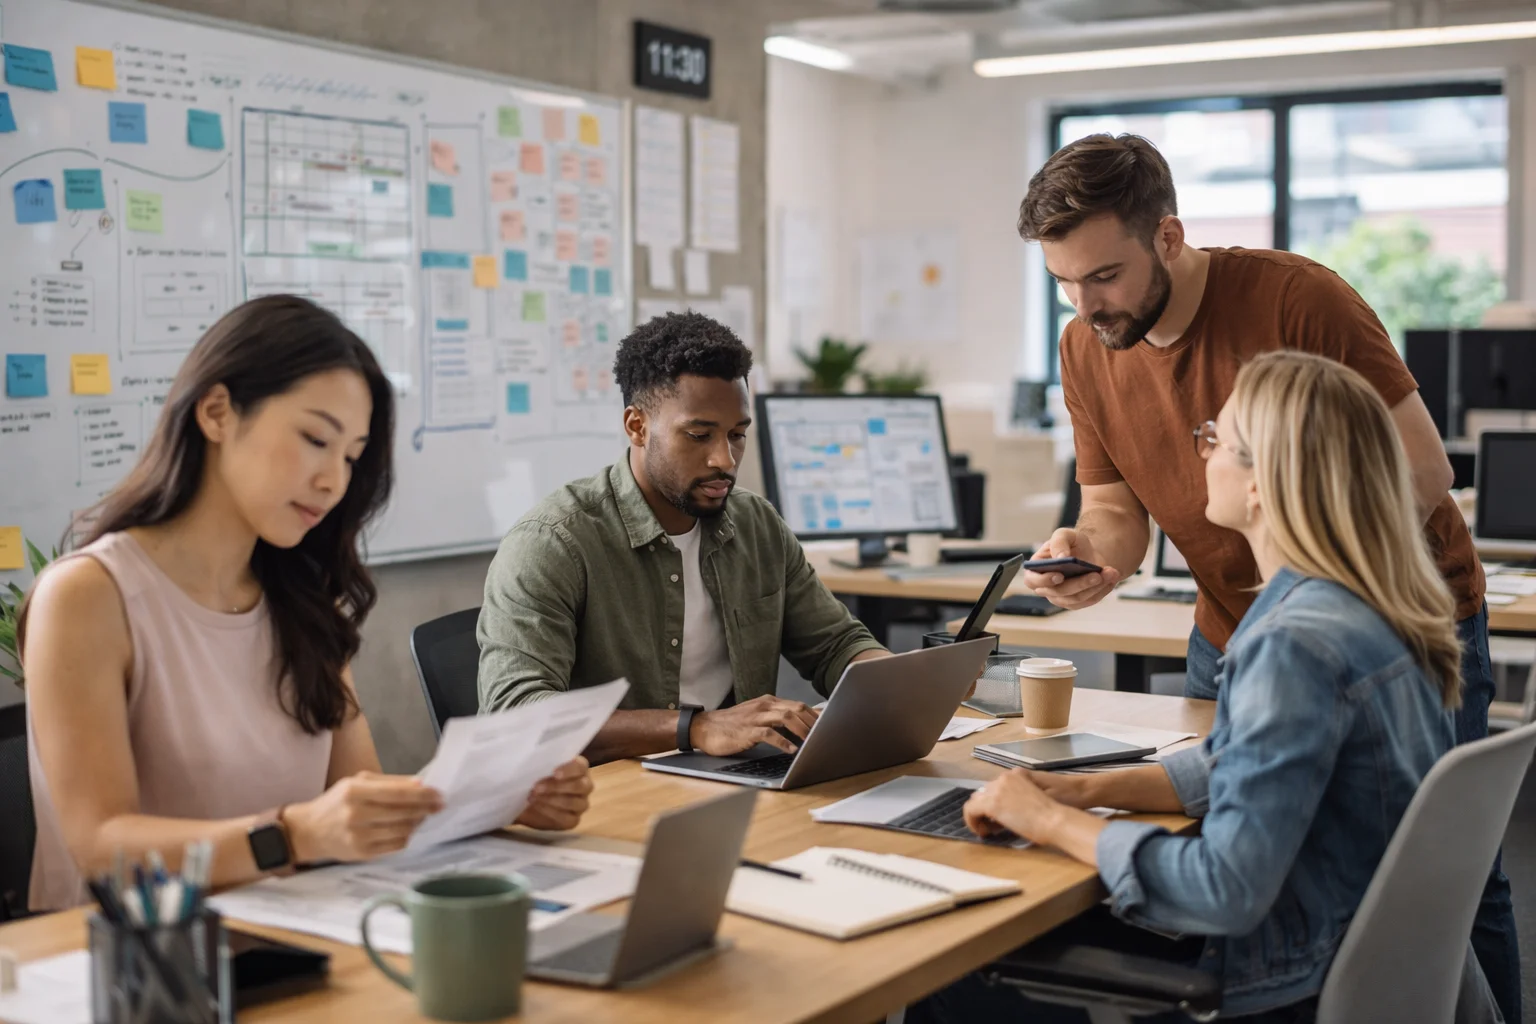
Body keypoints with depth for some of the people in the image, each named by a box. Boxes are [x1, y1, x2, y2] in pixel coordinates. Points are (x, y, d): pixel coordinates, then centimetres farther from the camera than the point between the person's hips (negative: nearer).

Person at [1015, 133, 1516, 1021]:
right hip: (1237, 637, 5)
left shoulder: (1296, 298, -21)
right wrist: (1092, 550, -21)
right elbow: (1117, 505, 2)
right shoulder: (1086, 351, -4)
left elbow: (1422, 473, -18)